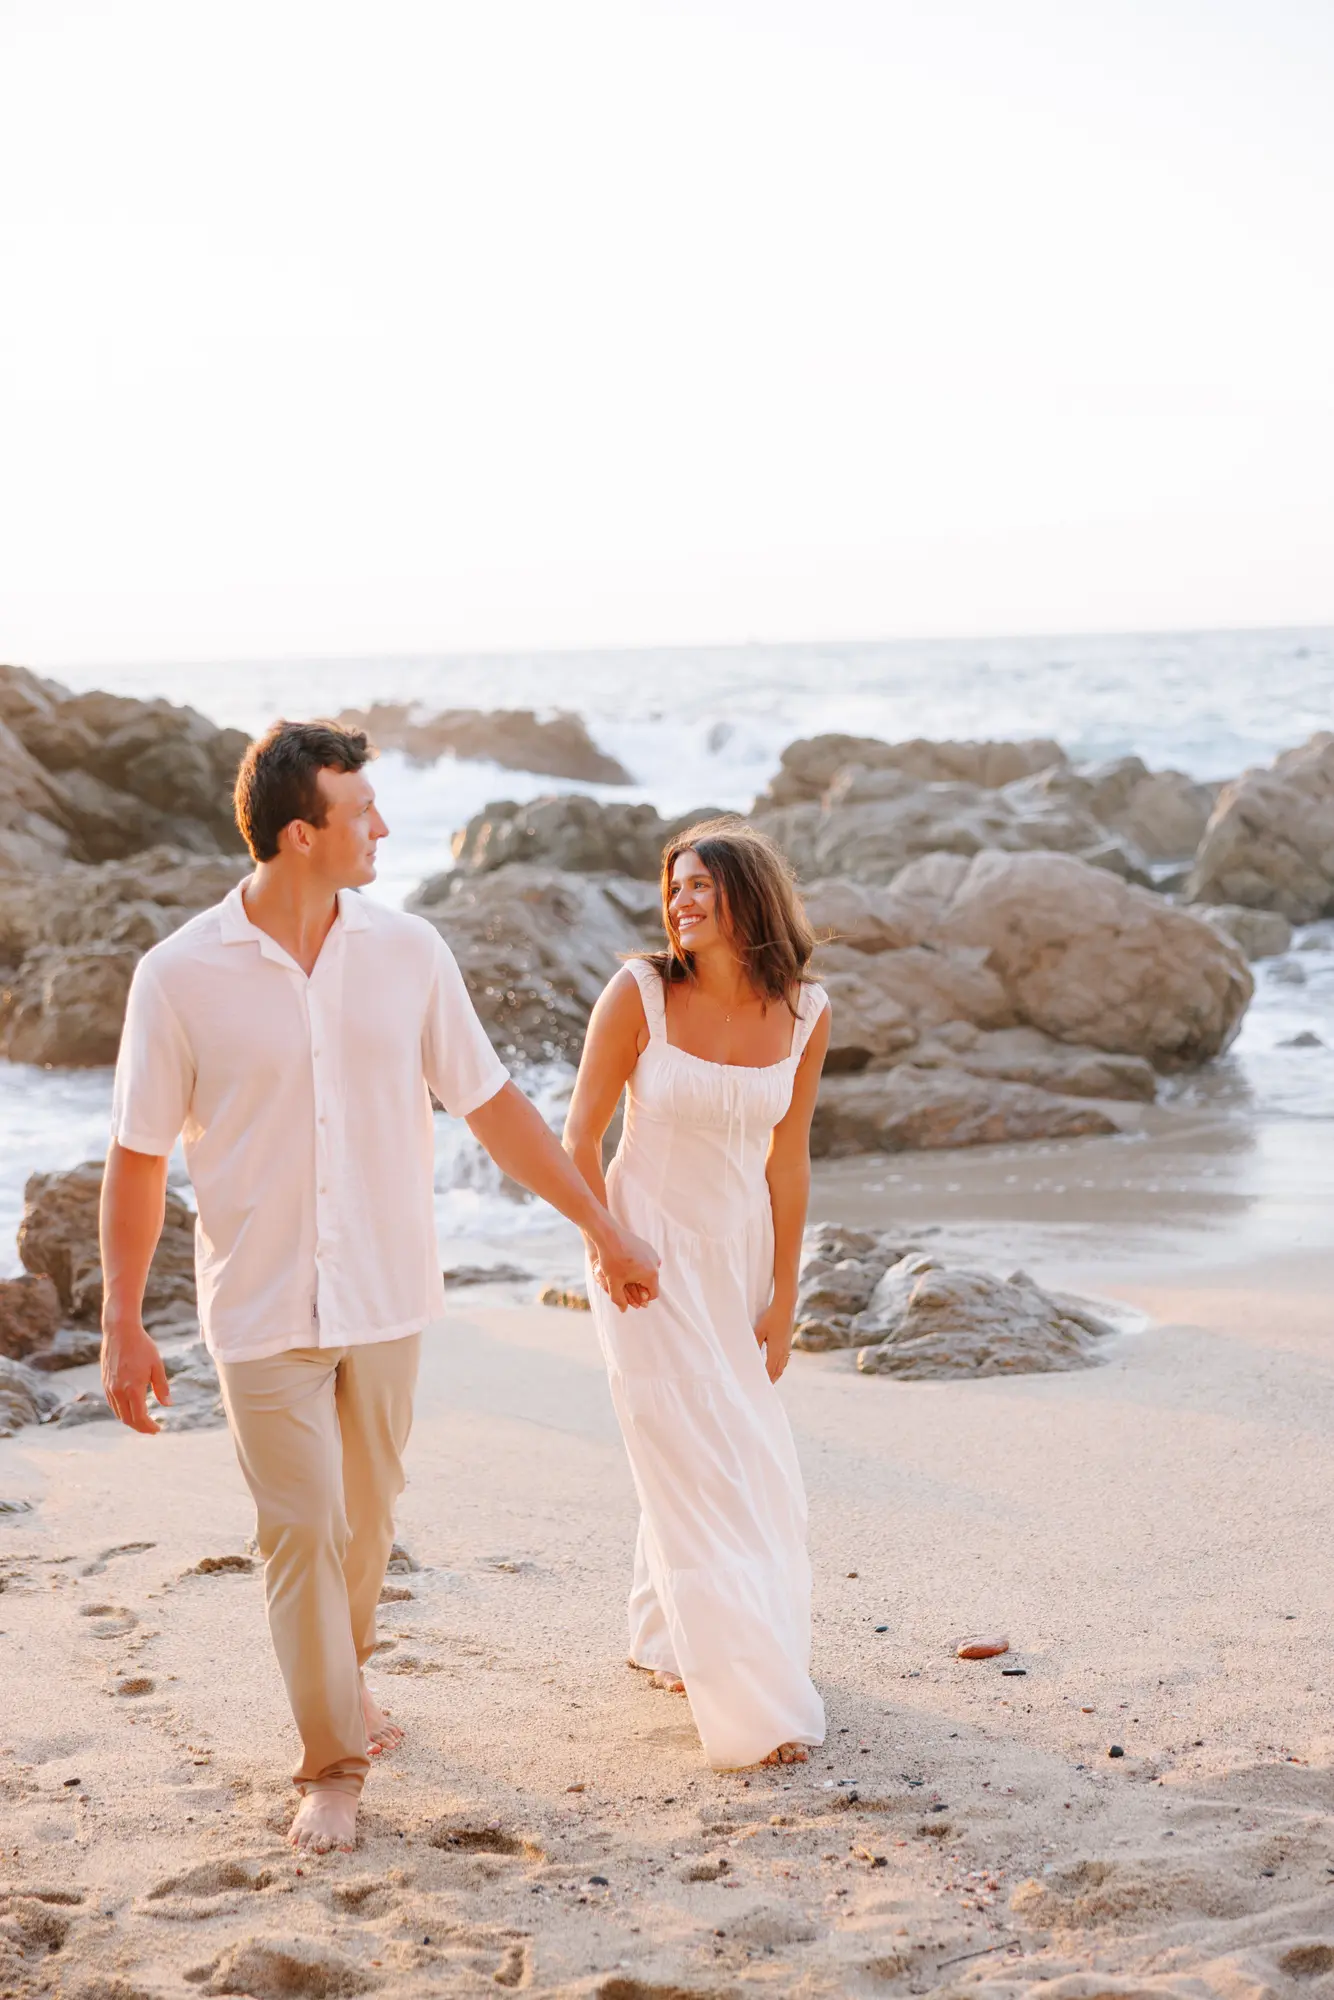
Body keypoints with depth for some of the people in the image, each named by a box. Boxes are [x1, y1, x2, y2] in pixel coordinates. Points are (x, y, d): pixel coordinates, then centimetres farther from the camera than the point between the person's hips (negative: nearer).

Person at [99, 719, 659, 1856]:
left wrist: (606, 1227, 8)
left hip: (388, 1299, 3)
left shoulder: (407, 952, -3)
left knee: (367, 1521, 15)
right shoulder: (181, 975, -11)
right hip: (263, 1312, -3)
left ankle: (343, 1674, 41)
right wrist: (122, 1326, -3)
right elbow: (139, 1160, -4)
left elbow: (492, 1106, 5)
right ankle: (332, 1761, 14)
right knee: (302, 1529, -2)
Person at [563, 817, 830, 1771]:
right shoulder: (641, 993, -15)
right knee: (695, 1467, -6)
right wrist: (606, 1249, -9)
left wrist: (782, 1301, 4)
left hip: (741, 1251, 4)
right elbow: (580, 1135, -6)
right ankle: (756, 1710, -2)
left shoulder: (805, 1013, -6)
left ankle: (671, 1639, 36)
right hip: (650, 1249, -4)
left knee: (755, 1467, 12)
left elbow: (787, 1162, 2)